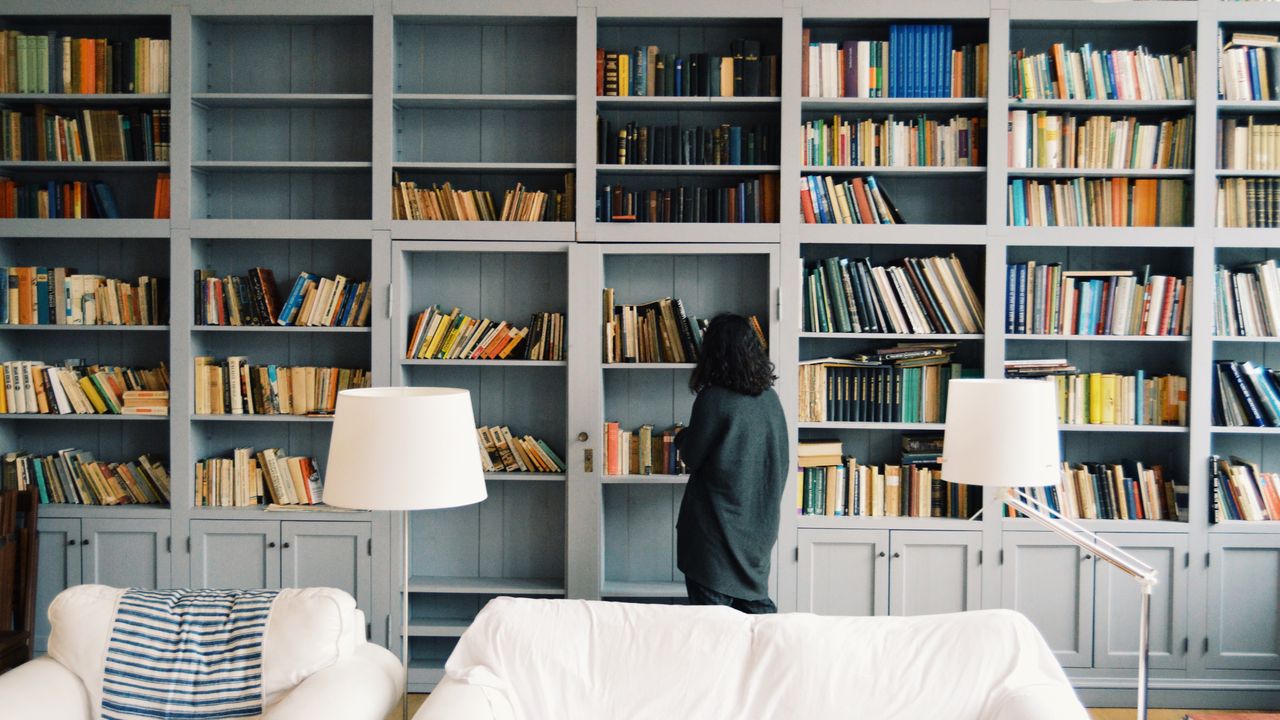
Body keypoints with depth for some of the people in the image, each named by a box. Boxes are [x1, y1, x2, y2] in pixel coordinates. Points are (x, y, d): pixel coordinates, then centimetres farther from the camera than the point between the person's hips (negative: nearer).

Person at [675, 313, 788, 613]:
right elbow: (780, 461, 11)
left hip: (717, 526, -6)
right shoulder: (770, 398, 2)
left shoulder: (713, 400, -16)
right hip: (759, 524, 6)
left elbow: (692, 458, -8)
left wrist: (682, 438, 11)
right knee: (756, 606, 15)